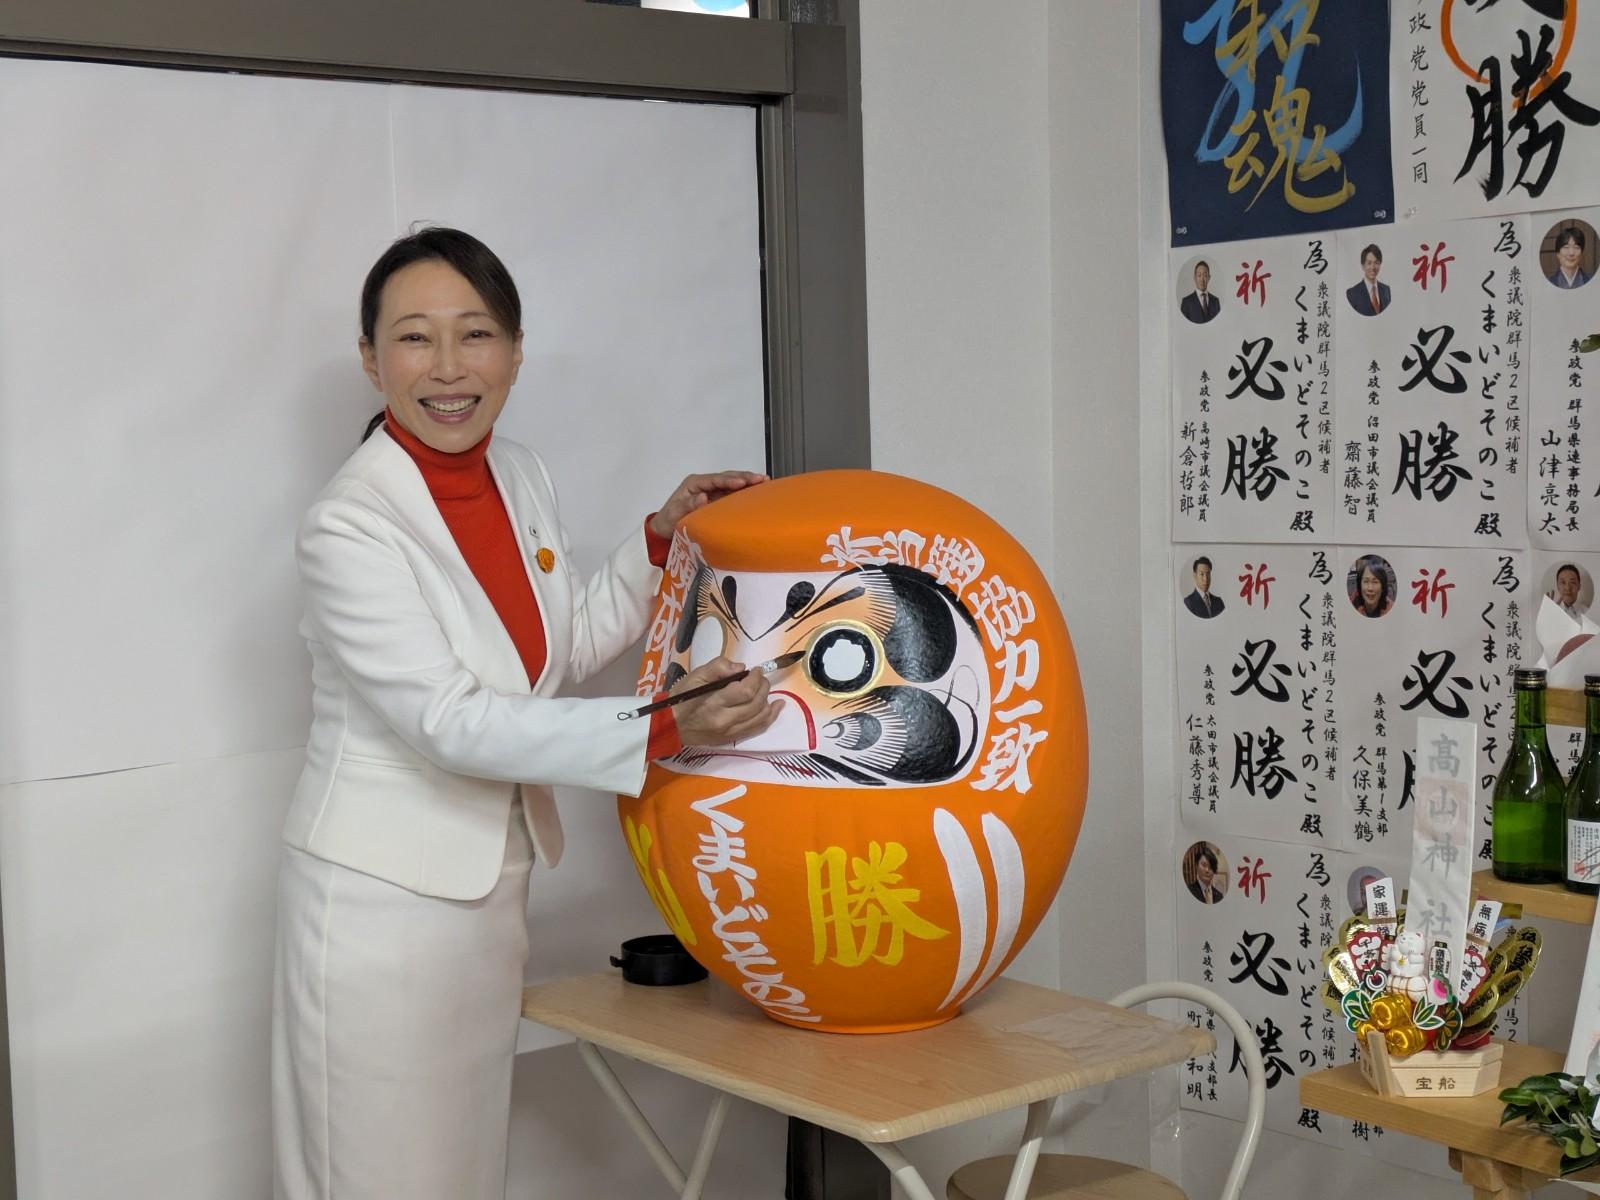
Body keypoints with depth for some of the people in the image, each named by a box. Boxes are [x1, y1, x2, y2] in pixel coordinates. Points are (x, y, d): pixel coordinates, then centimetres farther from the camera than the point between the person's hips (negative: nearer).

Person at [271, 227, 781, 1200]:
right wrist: (663, 731, -29)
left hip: (494, 882, 7)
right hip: (385, 891, -7)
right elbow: (451, 723, -23)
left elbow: (572, 645, 16)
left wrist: (664, 538, 3)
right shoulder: (353, 527, -19)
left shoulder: (520, 475, 3)